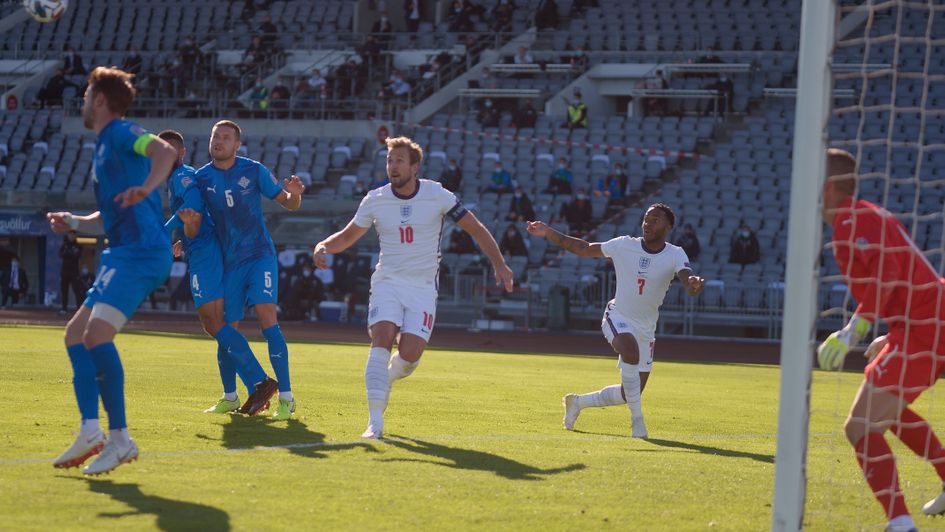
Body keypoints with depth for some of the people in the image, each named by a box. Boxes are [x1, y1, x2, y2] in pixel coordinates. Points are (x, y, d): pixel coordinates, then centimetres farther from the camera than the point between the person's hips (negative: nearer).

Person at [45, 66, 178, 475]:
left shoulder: (121, 133, -4)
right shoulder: (103, 148, 25)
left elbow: (165, 151, -25)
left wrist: (146, 188, -41)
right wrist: (73, 222, 17)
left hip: (141, 253, -11)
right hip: (122, 255, 11)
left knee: (97, 334, -21)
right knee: (75, 334, 9)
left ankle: (119, 439, -19)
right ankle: (90, 433, 5)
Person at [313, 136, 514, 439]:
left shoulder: (437, 195, -6)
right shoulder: (375, 201, -1)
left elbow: (475, 228, 2)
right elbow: (348, 236, 12)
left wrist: (499, 264, -4)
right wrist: (323, 246, -9)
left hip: (423, 286, 0)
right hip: (388, 281, 1)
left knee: (410, 354, -14)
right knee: (382, 339, -23)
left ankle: (386, 378, 25)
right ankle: (375, 421, -25)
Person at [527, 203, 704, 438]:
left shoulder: (675, 255, -9)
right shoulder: (624, 245, -8)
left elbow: (687, 281, -28)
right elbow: (584, 248, 3)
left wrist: (694, 284, -54)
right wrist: (548, 233, -5)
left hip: (645, 328, 3)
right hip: (617, 317, -3)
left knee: (629, 394, 6)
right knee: (631, 351, -37)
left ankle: (578, 402, 33)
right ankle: (637, 419, -26)